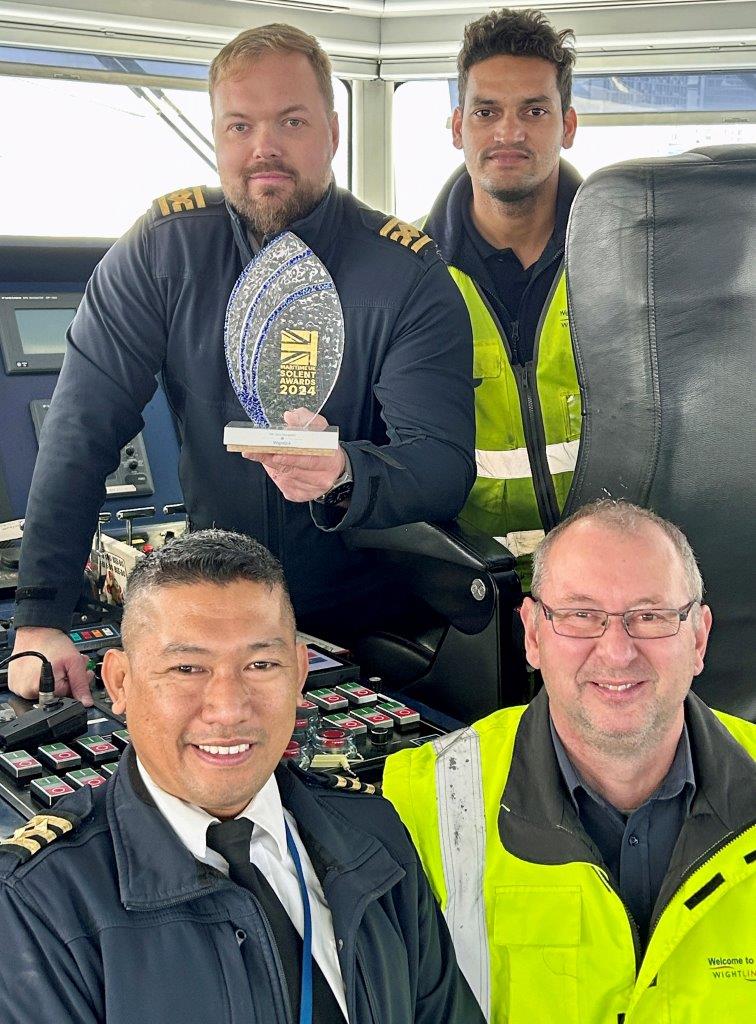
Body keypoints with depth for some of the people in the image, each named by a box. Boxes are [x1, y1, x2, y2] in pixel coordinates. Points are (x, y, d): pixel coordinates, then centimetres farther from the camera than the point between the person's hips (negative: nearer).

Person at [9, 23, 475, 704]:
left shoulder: (410, 275, -10)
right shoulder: (163, 247, -4)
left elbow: (447, 465, -17)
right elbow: (83, 431, -8)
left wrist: (342, 475, -41)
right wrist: (40, 618, -17)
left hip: (369, 619, -2)